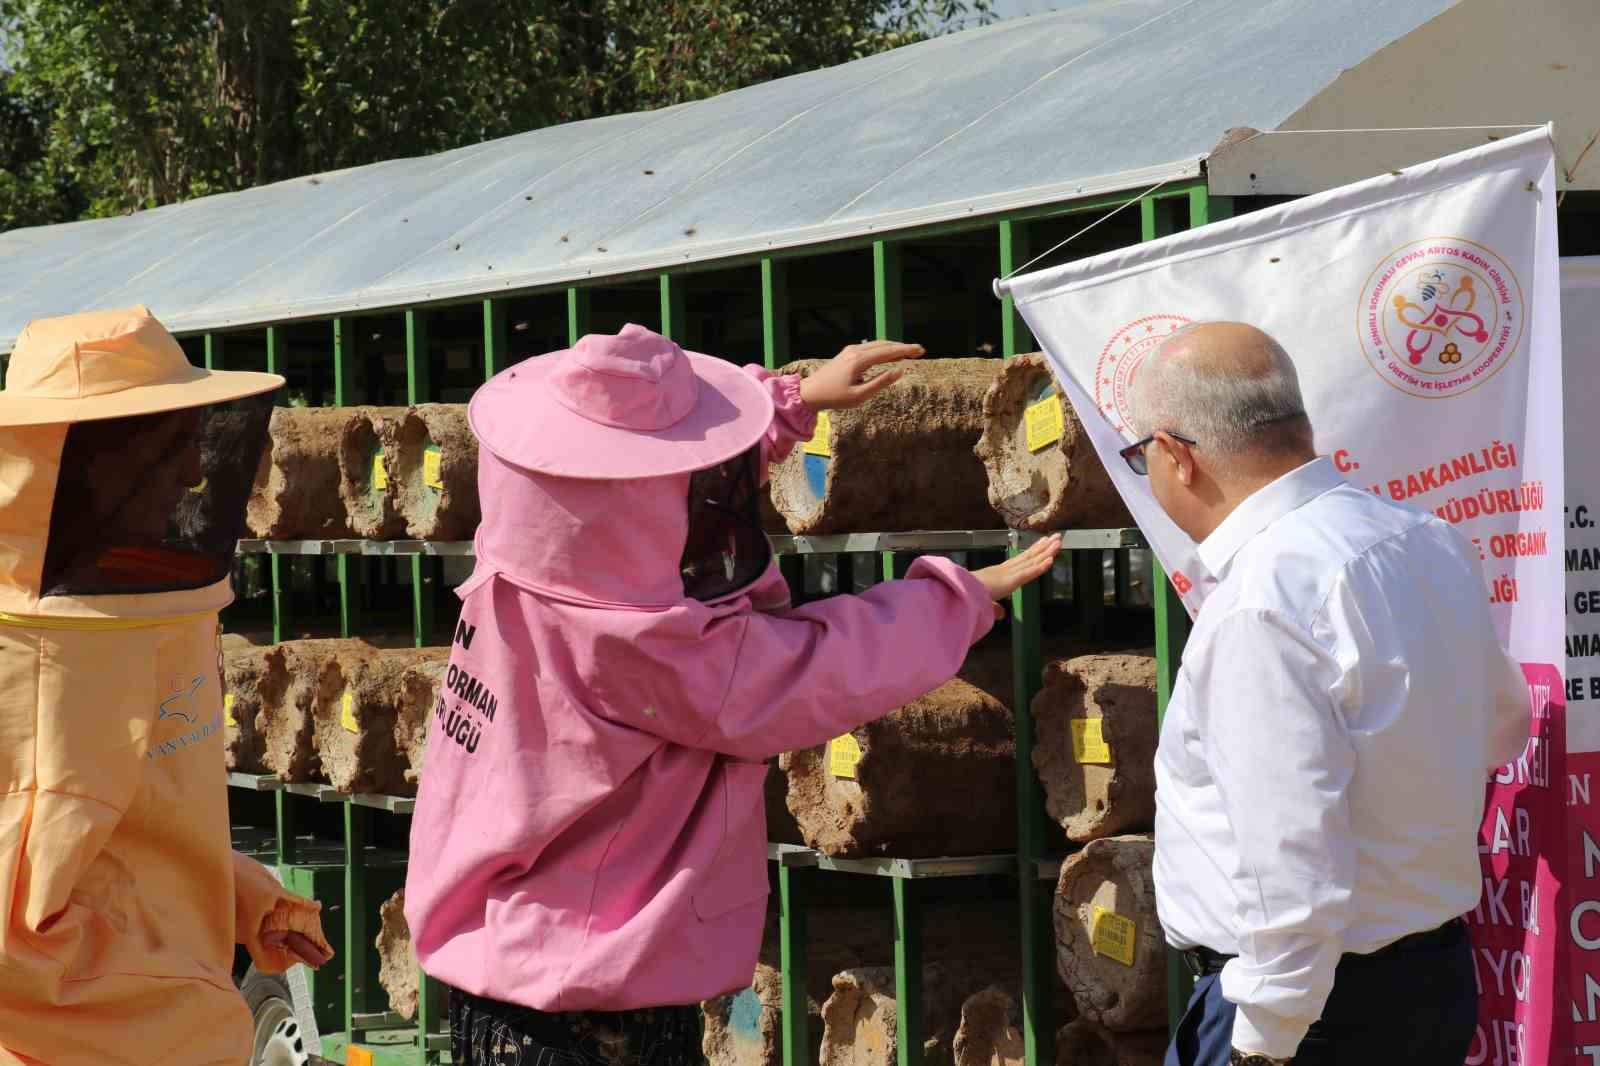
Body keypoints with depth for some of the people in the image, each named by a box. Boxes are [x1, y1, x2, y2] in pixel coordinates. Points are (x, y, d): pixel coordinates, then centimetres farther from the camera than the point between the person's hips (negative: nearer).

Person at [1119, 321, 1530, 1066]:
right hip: (1438, 973, 9)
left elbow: (1293, 868, -27)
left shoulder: (1263, 602, -23)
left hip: (1300, 1003, -9)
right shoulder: (1429, 541, 6)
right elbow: (1502, 722, 23)